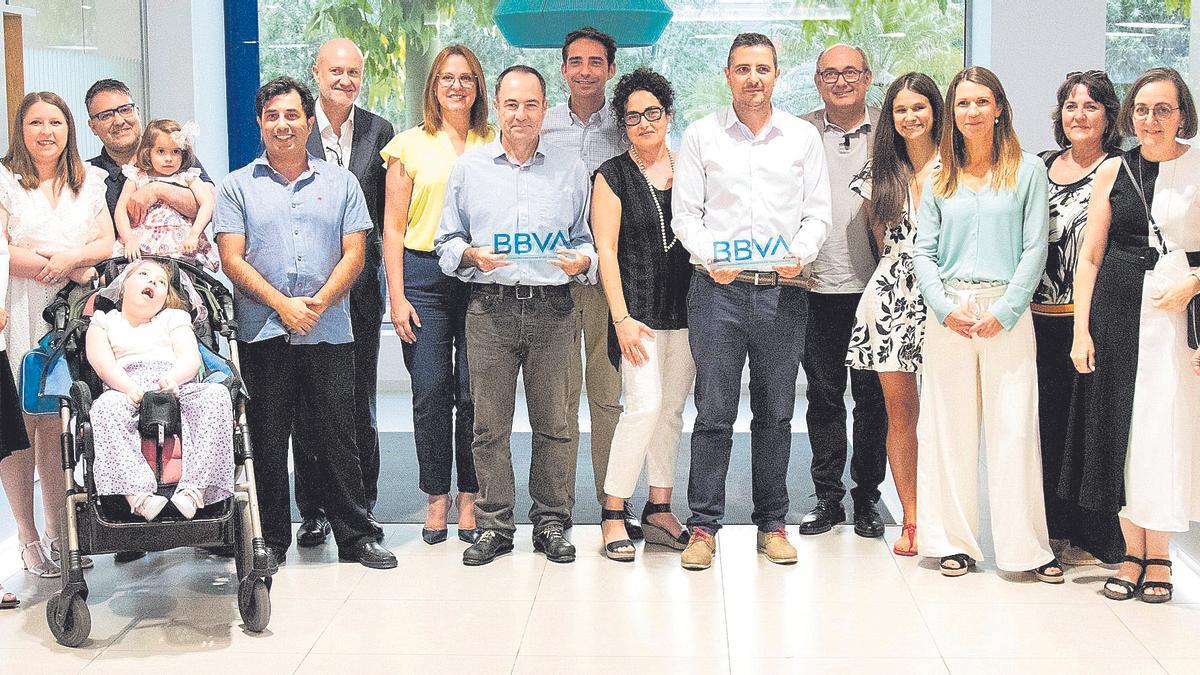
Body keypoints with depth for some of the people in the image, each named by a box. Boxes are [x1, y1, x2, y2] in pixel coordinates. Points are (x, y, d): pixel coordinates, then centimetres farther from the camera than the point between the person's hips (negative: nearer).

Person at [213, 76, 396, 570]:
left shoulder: (340, 182, 10)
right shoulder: (238, 186, 7)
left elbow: (353, 254, 4)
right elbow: (232, 259, -2)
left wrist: (319, 302, -11)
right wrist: (282, 305, -13)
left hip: (329, 331, 1)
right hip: (263, 333, 0)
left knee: (338, 436, 3)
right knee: (268, 440, 5)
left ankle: (356, 536, 13)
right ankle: (271, 541, 16)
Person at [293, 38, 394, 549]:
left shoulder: (379, 131, 5)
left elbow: (388, 208, 8)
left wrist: (381, 263, 0)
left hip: (360, 282, 1)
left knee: (360, 397, 9)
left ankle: (362, 504, 19)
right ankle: (313, 508, 13)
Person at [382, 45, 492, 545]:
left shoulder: (493, 145, 10)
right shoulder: (410, 145, 7)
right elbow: (393, 227, 6)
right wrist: (397, 296, -1)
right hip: (424, 275, 0)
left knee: (474, 391, 0)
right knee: (430, 391, -1)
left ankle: (470, 497, 12)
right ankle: (437, 498, 12)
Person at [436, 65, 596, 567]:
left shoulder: (571, 169, 11)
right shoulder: (468, 167, 10)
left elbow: (587, 239, 14)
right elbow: (447, 240, 12)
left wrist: (581, 260, -7)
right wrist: (471, 255, -8)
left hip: (552, 308, 0)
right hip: (489, 307, 0)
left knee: (553, 422, 3)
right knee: (490, 425, 2)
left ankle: (551, 523, 15)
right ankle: (494, 525, 13)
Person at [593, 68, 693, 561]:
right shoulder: (612, 176, 0)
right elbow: (606, 250, -5)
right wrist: (621, 317, -13)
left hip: (687, 307, 5)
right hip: (639, 306, -4)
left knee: (673, 409, 8)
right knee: (645, 405, -15)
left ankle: (659, 510, 17)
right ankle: (613, 515, -5)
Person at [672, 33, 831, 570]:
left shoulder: (803, 137, 11)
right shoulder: (702, 135, 6)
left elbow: (818, 211, 10)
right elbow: (685, 212, 4)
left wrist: (801, 254, -9)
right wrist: (711, 258, -11)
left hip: (783, 290, 2)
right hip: (718, 289, -1)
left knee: (775, 413, 7)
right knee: (714, 411, -3)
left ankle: (772, 524, 17)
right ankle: (703, 525, 6)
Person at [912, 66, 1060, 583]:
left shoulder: (1028, 171, 3)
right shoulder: (939, 180, 11)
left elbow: (1034, 249, -1)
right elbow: (924, 252, 7)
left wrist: (1004, 310, -10)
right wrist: (945, 308, -7)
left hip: (1007, 312, -2)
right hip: (948, 312, 3)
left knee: (1014, 428, -5)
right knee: (950, 427, 4)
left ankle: (1027, 545, 3)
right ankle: (955, 541, 12)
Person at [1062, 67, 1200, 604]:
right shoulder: (1114, 171, 8)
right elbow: (1089, 257, 8)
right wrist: (1081, 330, 2)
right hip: (1117, 312, 3)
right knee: (1120, 428, 5)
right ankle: (1131, 551, 17)